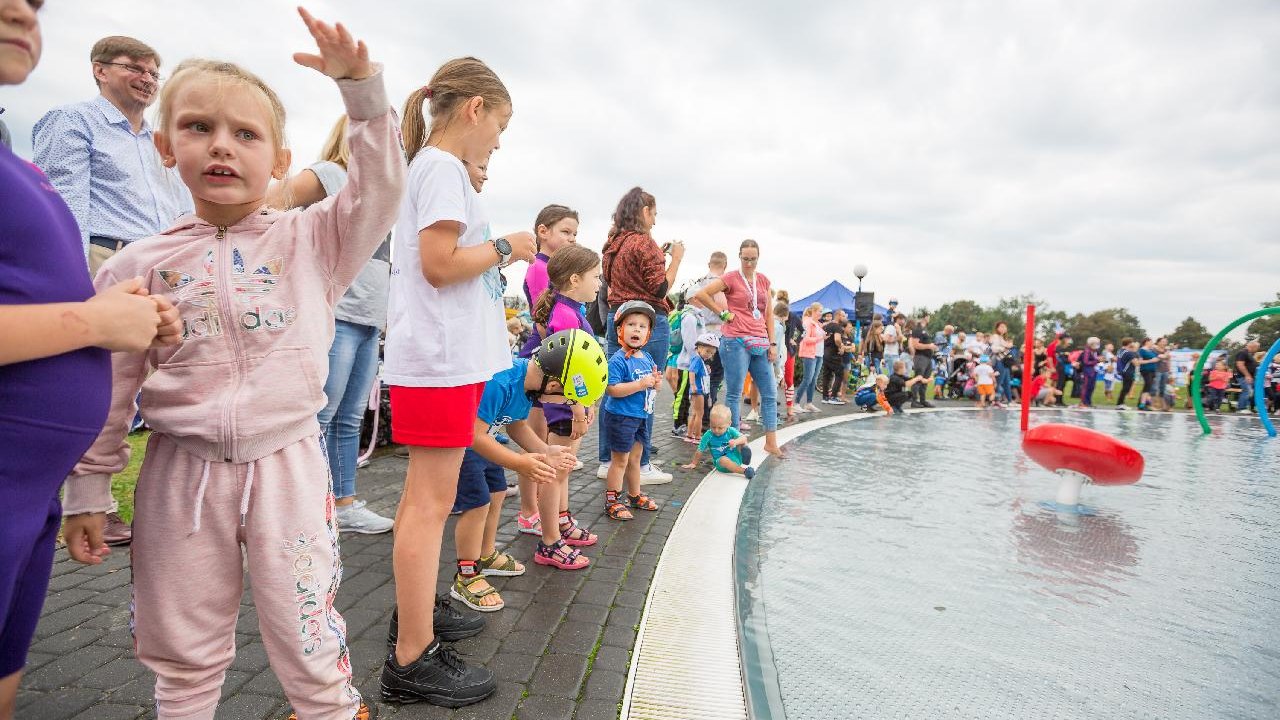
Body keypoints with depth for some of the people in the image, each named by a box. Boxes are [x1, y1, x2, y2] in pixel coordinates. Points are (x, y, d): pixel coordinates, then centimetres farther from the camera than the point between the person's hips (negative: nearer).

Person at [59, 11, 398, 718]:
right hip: (180, 474, 2)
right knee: (183, 652, 18)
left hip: (287, 466, -2)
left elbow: (378, 190, -13)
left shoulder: (310, 240, 0)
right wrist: (88, 491, 7)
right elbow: (108, 389, 5)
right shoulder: (138, 266, 2)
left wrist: (360, 86, -20)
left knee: (307, 640, 8)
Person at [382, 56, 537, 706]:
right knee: (432, 502, -6)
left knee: (424, 494, 18)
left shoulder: (427, 166, 20)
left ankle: (415, 608, 34)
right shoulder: (443, 168, -10)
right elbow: (440, 264, -20)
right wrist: (503, 247, -8)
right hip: (441, 360, -11)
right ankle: (412, 660, 4)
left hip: (440, 356, 11)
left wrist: (494, 253, 16)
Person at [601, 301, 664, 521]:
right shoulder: (617, 360, -18)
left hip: (642, 417, 8)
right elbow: (612, 389, -27)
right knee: (620, 461, 2)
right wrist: (640, 384, -28)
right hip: (621, 417, -8)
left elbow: (651, 387, 16)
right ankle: (611, 501, 14)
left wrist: (655, 382, -7)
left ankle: (635, 495, 36)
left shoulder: (647, 359, 7)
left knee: (635, 459, 21)